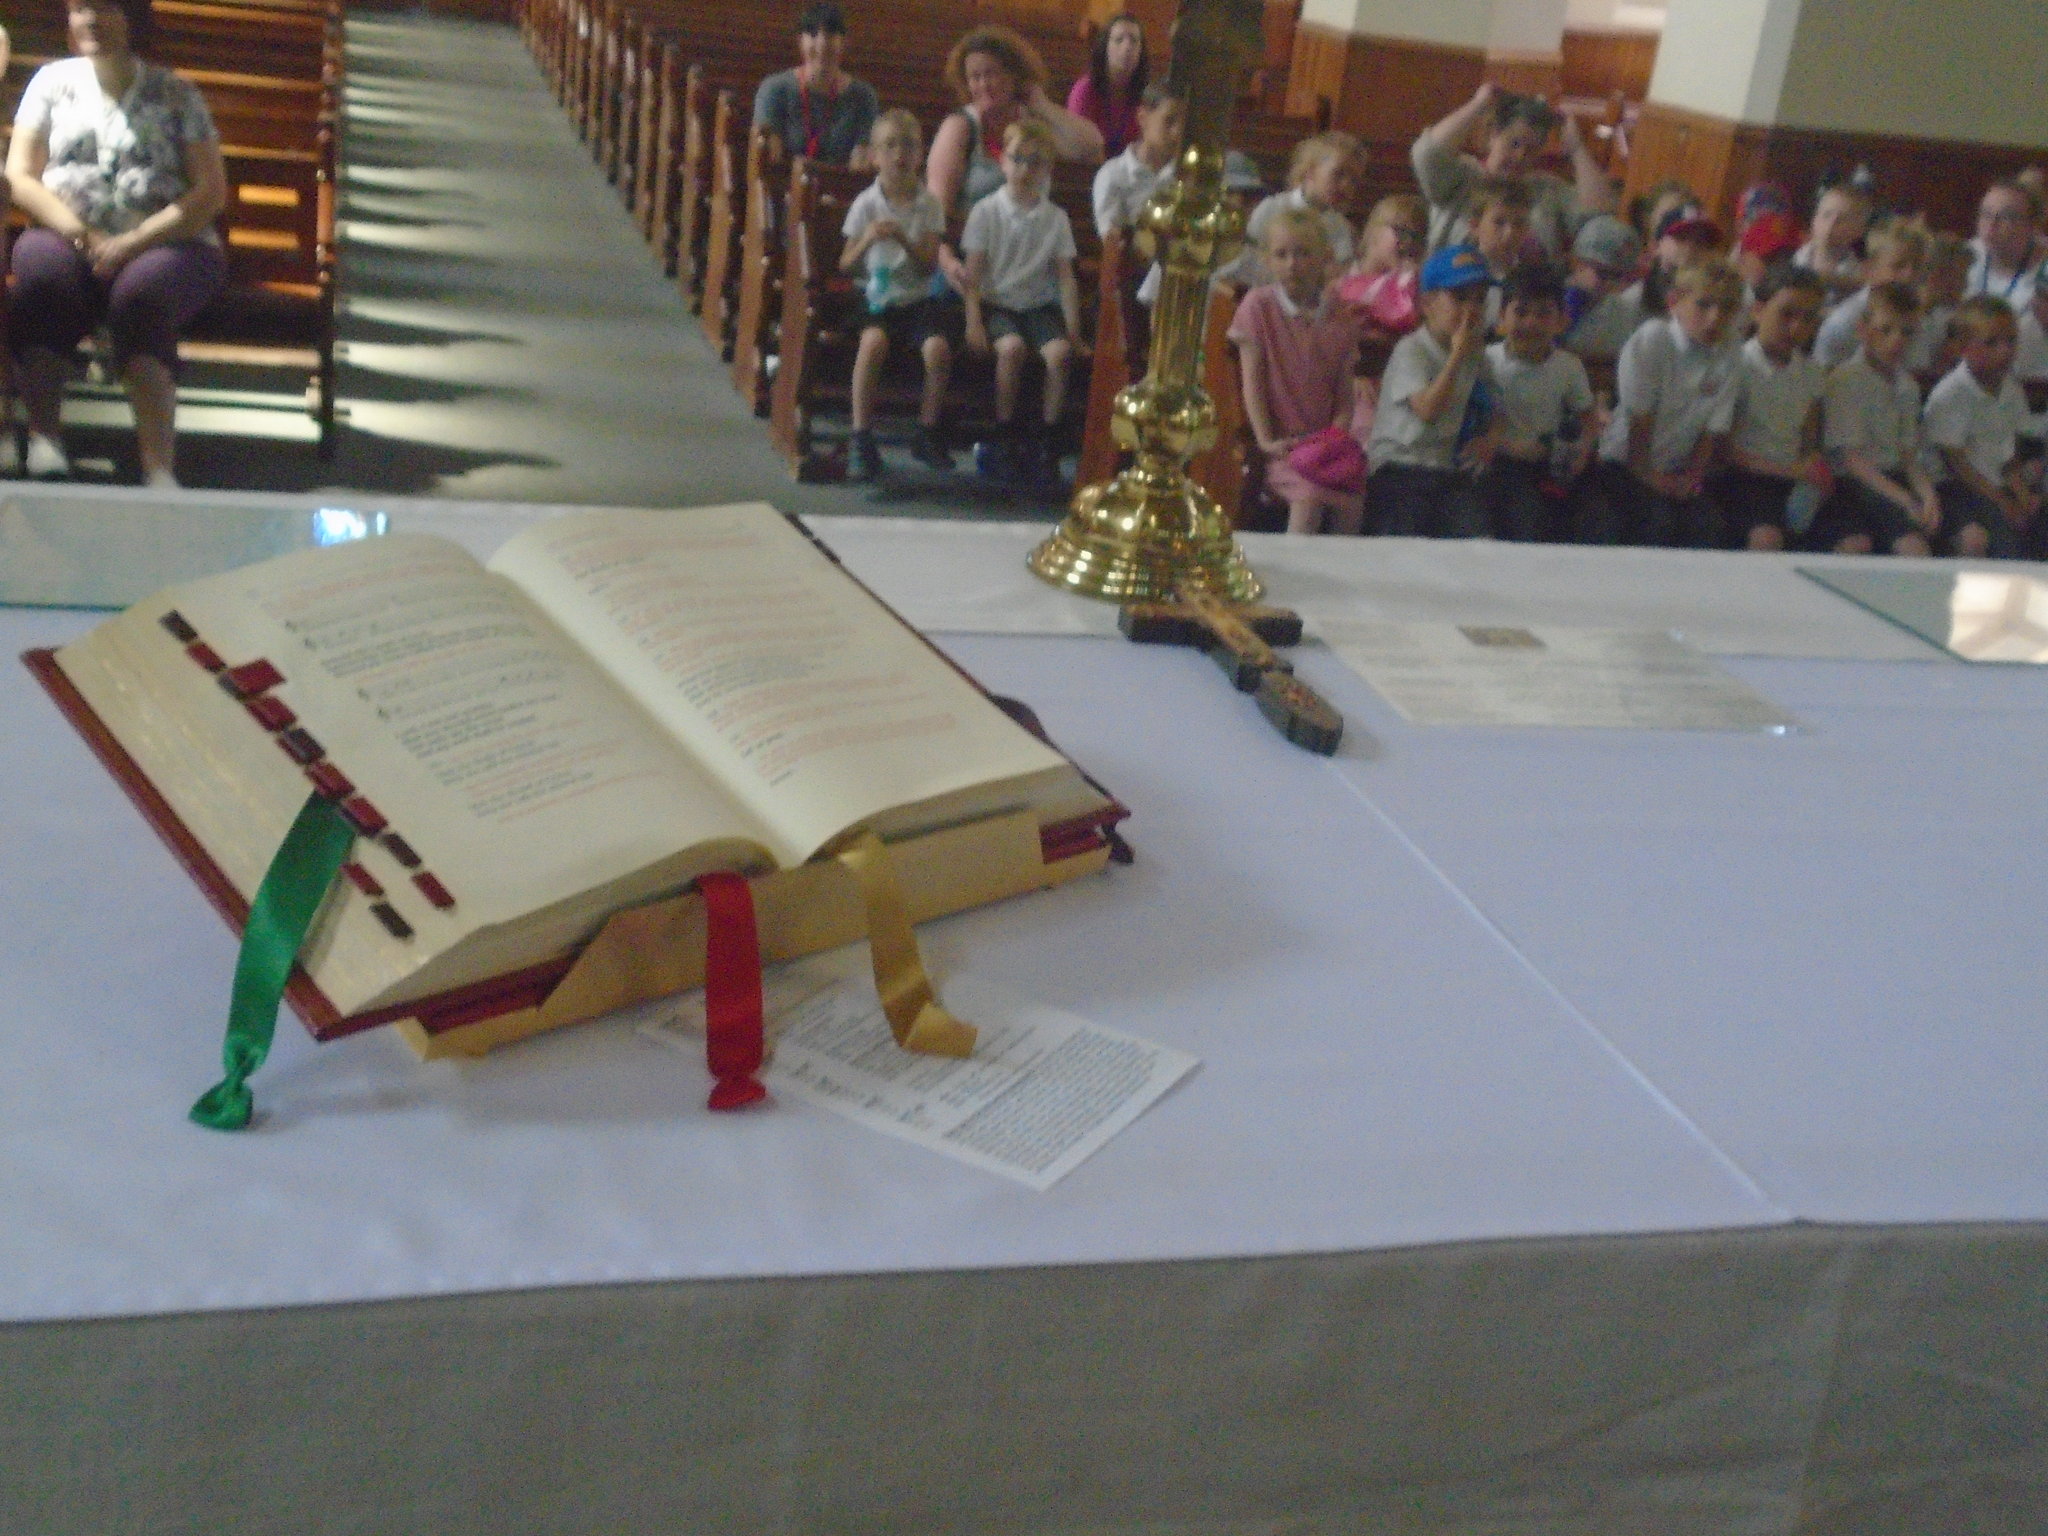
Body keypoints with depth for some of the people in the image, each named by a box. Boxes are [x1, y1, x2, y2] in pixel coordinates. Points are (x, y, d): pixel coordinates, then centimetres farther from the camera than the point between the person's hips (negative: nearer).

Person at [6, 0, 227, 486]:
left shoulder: (176, 95, 9)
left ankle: (159, 471, -46)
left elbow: (211, 191, 0)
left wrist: (133, 242, -13)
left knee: (141, 289, -36)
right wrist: (80, 235, -11)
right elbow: (19, 177, 9)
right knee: (43, 273, -34)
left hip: (164, 244, -2)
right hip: (65, 237, 2)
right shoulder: (53, 81, 14)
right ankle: (42, 439, -34)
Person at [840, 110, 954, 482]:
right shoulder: (866, 203, 2)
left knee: (938, 347, -29)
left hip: (919, 297, 1)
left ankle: (928, 433, -7)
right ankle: (862, 439, -25)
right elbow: (846, 264, 3)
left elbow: (930, 263, -2)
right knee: (873, 341, -34)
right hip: (879, 297, -1)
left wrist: (903, 239, -19)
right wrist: (866, 241, -16)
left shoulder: (928, 203, 3)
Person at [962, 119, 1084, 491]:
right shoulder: (986, 212, 0)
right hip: (996, 303, -2)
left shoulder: (1056, 218, 6)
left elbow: (1066, 277, 4)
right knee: (1011, 346, -33)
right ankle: (1004, 435, -18)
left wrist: (1072, 329, -6)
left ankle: (1046, 437, -15)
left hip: (1039, 303, 2)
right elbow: (973, 273, -3)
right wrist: (973, 321, -14)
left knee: (1058, 351, -27)